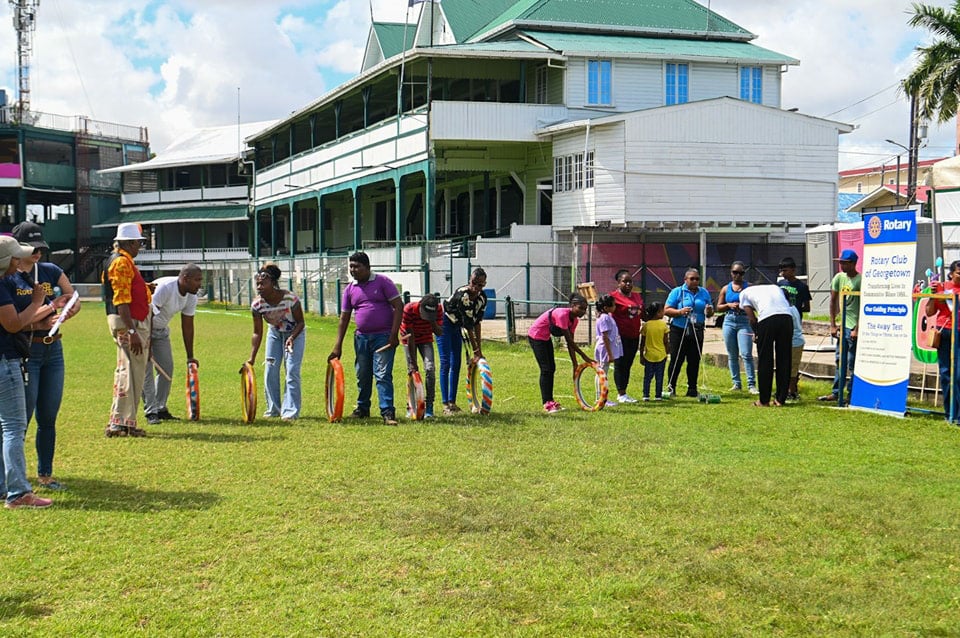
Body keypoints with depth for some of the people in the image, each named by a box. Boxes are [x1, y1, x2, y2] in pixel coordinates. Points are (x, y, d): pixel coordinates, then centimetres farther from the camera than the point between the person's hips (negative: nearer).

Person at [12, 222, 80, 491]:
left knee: (48, 418, 10)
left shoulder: (51, 271, 8)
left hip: (53, 349, 5)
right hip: (24, 351, -5)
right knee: (23, 416, -2)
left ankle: (45, 474, 20)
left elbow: (75, 302, 8)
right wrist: (40, 324, -26)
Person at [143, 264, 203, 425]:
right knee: (146, 369, -11)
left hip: (161, 330, 8)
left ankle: (160, 409, 15)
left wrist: (190, 357, 2)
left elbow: (187, 326, 1)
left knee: (167, 368, 4)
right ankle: (151, 412, -8)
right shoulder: (164, 288, -30)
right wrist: (148, 345, -28)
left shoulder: (191, 296, -7)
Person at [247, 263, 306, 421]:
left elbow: (301, 322, -19)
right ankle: (273, 409, 15)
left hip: (294, 333, -4)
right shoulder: (257, 304, -22)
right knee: (270, 370, 1)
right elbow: (257, 333, -15)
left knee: (292, 370, -12)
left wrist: (292, 338, -37)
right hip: (274, 333, 4)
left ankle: (290, 411, -7)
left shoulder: (290, 298, -32)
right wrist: (252, 358, -20)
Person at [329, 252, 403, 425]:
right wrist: (338, 346, 7)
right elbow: (344, 318, 10)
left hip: (383, 336, -5)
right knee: (362, 376, 13)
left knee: (383, 375, -11)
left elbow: (398, 306, -8)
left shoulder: (382, 282, -5)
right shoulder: (350, 289, 8)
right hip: (361, 337, 5)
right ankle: (362, 408, 30)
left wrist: (394, 335, -14)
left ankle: (388, 412, -11)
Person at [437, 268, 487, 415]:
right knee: (445, 363, -12)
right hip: (443, 324, -8)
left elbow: (477, 322, -3)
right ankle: (445, 404, -13)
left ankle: (452, 402, 12)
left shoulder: (482, 297, -8)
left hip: (456, 327, 8)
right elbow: (468, 325, -30)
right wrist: (475, 351, -28)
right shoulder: (462, 295, -31)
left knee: (456, 364, 6)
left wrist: (479, 349, -5)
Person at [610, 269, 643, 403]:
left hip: (634, 336, 7)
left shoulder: (637, 296, 15)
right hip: (621, 336, -7)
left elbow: (643, 314, 24)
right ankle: (621, 394, 2)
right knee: (620, 364, -2)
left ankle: (623, 393, 19)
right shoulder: (614, 296, -7)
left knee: (628, 364, 11)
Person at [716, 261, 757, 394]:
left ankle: (751, 385, -11)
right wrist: (729, 305, -5)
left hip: (744, 322, -3)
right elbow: (718, 307, 13)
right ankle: (736, 383, 14)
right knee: (732, 355, 6)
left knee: (746, 354, -12)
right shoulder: (726, 289, 12)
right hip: (729, 322, 4)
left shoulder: (749, 287, 4)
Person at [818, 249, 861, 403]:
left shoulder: (860, 280, -12)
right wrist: (833, 325, 8)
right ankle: (836, 392, 17)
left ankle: (852, 394, 5)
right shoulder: (839, 277, 7)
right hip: (842, 326, 7)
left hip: (854, 327, -7)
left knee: (853, 363, -2)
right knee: (840, 360, 11)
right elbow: (833, 301, 12)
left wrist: (857, 329, -16)